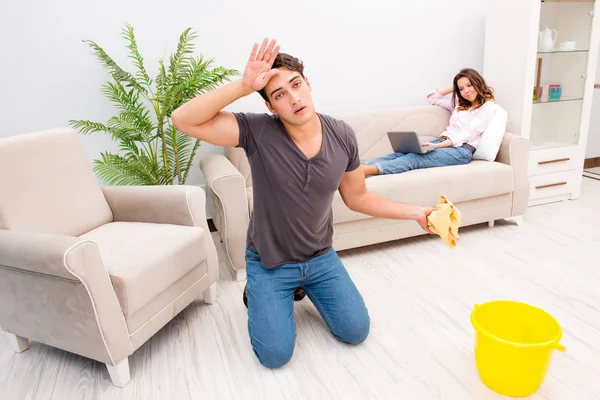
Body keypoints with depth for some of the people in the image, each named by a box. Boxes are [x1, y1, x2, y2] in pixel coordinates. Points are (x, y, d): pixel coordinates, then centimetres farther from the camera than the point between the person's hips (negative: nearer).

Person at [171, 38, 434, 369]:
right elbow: (184, 120, -32)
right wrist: (243, 85, -39)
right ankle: (258, 293, 25)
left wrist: (414, 212, -5)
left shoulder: (342, 136, -13)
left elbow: (357, 197, 0)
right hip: (269, 263, -3)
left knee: (356, 332, 7)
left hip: (321, 257, 3)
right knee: (275, 355, -5)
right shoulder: (257, 131, -23)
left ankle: (305, 287, 33)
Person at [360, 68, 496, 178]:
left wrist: (437, 145, -23)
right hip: (443, 143, 6)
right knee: (403, 153, -24)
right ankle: (359, 167, -45)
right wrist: (453, 88, 23)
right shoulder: (459, 103, 26)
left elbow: (468, 134, -11)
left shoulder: (487, 106, 3)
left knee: (414, 158, -33)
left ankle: (367, 170, -55)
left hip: (462, 149, -6)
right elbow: (432, 98, 32)